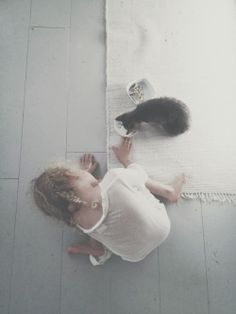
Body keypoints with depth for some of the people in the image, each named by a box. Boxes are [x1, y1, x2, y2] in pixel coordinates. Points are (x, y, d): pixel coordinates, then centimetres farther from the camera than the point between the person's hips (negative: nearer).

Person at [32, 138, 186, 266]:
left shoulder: (76, 220, -24)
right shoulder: (116, 178, -40)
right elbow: (139, 172, -13)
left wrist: (84, 173, 15)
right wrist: (126, 158, 7)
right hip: (161, 227, -2)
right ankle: (169, 191, 31)